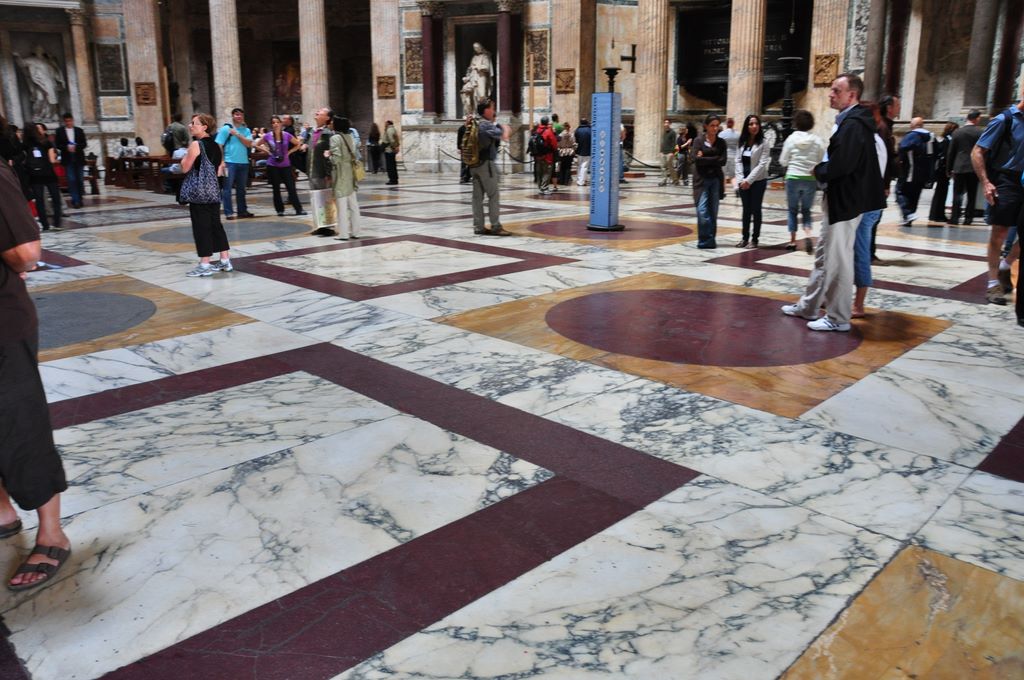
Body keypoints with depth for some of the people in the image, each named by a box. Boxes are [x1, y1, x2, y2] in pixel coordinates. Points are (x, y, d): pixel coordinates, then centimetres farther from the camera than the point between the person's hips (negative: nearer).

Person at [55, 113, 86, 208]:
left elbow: (84, 144, 3)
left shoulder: (79, 130, 9)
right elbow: (58, 145, 2)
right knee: (71, 180, -8)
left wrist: (76, 147, -16)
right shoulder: (59, 131, 6)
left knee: (80, 179, 5)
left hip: (79, 158, 1)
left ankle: (79, 199, 17)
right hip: (67, 159, -1)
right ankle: (75, 200, -9)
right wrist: (66, 147, -17)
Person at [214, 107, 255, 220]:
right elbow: (219, 146, -3)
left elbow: (249, 144, -3)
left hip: (243, 162, 4)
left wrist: (237, 134, -11)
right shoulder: (225, 128, 0)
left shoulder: (246, 130, 11)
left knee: (241, 188, 12)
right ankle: (228, 212, -4)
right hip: (229, 162, -4)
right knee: (227, 188, -5)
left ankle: (242, 210, 19)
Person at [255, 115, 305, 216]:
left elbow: (298, 144, 10)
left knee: (291, 187, -5)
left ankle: (298, 209, -2)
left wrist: (289, 152, 0)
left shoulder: (286, 135, -2)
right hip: (273, 165, 1)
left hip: (285, 165, 0)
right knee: (276, 189, 6)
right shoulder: (268, 136, -1)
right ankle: (280, 210, 15)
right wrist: (266, 150, -1)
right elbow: (256, 145, 11)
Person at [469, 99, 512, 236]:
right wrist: (504, 127, 1)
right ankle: (496, 226, -3)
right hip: (486, 163, -8)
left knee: (478, 196, 7)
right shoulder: (487, 125, -13)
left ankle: (478, 227, 9)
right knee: (494, 196, -4)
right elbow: (505, 135, -19)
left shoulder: (474, 124, 12)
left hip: (474, 164, 8)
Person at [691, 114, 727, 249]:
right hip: (702, 179, -3)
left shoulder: (721, 142, 9)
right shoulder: (698, 141, 1)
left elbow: (723, 160, -4)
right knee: (702, 210, -13)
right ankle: (705, 240, -8)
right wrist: (714, 159, -8)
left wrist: (705, 158, -8)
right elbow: (696, 158, -12)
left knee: (713, 211, 4)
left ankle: (710, 240, 12)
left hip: (716, 179, 3)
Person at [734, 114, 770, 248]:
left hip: (758, 181, -4)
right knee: (746, 209, 9)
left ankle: (755, 238, 9)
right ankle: (745, 237, 15)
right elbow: (738, 161, 4)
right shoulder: (741, 143, 6)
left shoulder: (763, 144, -7)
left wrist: (749, 180, -15)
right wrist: (741, 179, -7)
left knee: (756, 209, 2)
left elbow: (762, 164, -12)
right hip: (743, 181, 4)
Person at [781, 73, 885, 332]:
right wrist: (822, 170, 1)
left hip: (845, 201, -11)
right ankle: (809, 306, 29)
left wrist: (818, 171, -9)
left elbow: (841, 165, -26)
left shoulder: (853, 124, -18)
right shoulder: (850, 120, 14)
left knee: (838, 260, -3)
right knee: (823, 255, 18)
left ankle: (838, 318, 6)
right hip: (838, 199, 11)